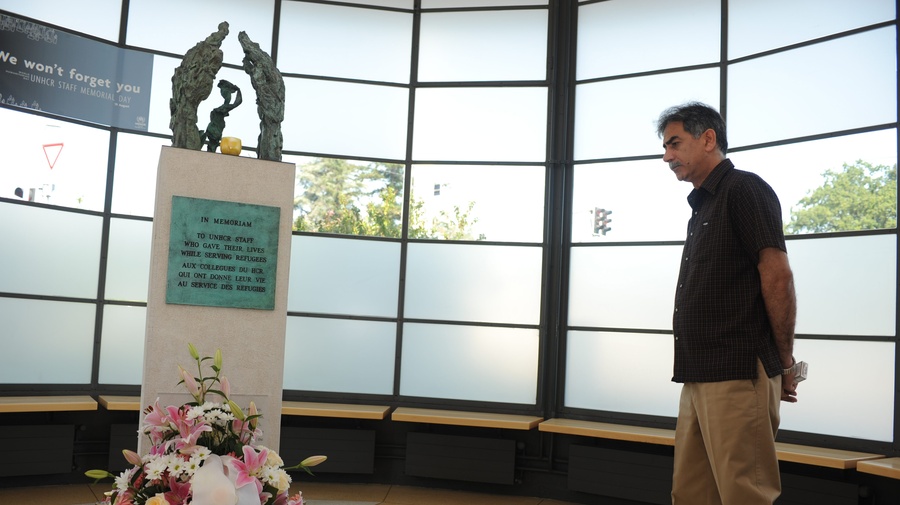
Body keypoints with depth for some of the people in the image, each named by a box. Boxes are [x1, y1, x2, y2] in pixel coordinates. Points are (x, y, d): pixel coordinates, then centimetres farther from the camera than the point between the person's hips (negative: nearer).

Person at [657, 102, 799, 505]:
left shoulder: (744, 189, -6)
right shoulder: (703, 206, 21)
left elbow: (777, 276, -13)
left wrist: (785, 363, -8)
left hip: (738, 376, -9)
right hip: (699, 376, 9)